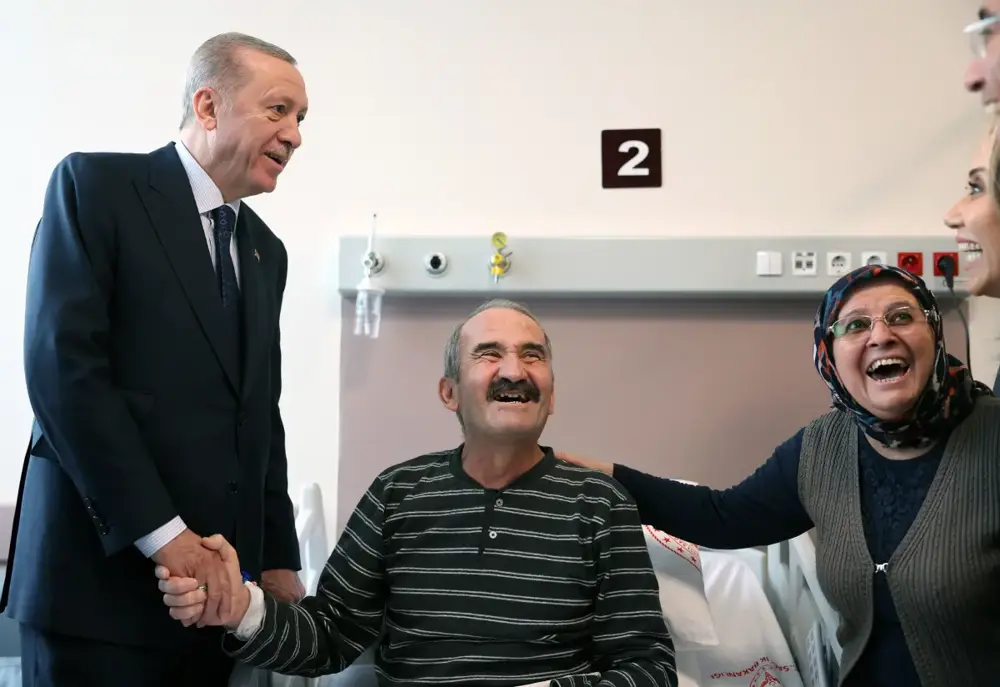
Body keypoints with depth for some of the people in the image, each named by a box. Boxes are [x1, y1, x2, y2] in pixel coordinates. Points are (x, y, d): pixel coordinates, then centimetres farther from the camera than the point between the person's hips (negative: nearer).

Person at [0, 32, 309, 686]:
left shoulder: (265, 251, 17)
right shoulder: (96, 185, -3)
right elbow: (61, 366, -13)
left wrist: (279, 557, 7)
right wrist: (161, 533, -17)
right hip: (101, 569, -6)